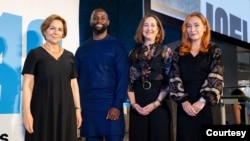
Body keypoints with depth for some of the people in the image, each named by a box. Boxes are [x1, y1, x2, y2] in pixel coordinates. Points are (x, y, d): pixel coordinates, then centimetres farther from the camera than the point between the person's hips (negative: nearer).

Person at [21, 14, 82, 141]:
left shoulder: (69, 56, 11)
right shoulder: (35, 54, 0)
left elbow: (74, 84, 13)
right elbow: (27, 84, -4)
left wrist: (78, 108, 8)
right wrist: (26, 111, -12)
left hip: (65, 110, 4)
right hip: (42, 110, -3)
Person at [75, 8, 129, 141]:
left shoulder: (117, 46, 2)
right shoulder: (82, 49, 12)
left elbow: (123, 77, -5)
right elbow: (76, 78, 12)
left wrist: (117, 105, -14)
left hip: (111, 106, -3)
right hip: (87, 107, 3)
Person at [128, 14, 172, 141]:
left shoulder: (165, 51, 5)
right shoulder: (134, 53, 11)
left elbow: (169, 80, -2)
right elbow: (130, 80, 8)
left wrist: (156, 103, -11)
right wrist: (133, 103, -5)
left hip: (159, 105, -2)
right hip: (138, 105, 2)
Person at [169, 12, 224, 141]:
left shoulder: (214, 50, 7)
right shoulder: (179, 52, 12)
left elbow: (216, 78, -5)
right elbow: (174, 78, 3)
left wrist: (203, 100, -17)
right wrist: (183, 101, -11)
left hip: (208, 105, -1)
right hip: (185, 106, 2)